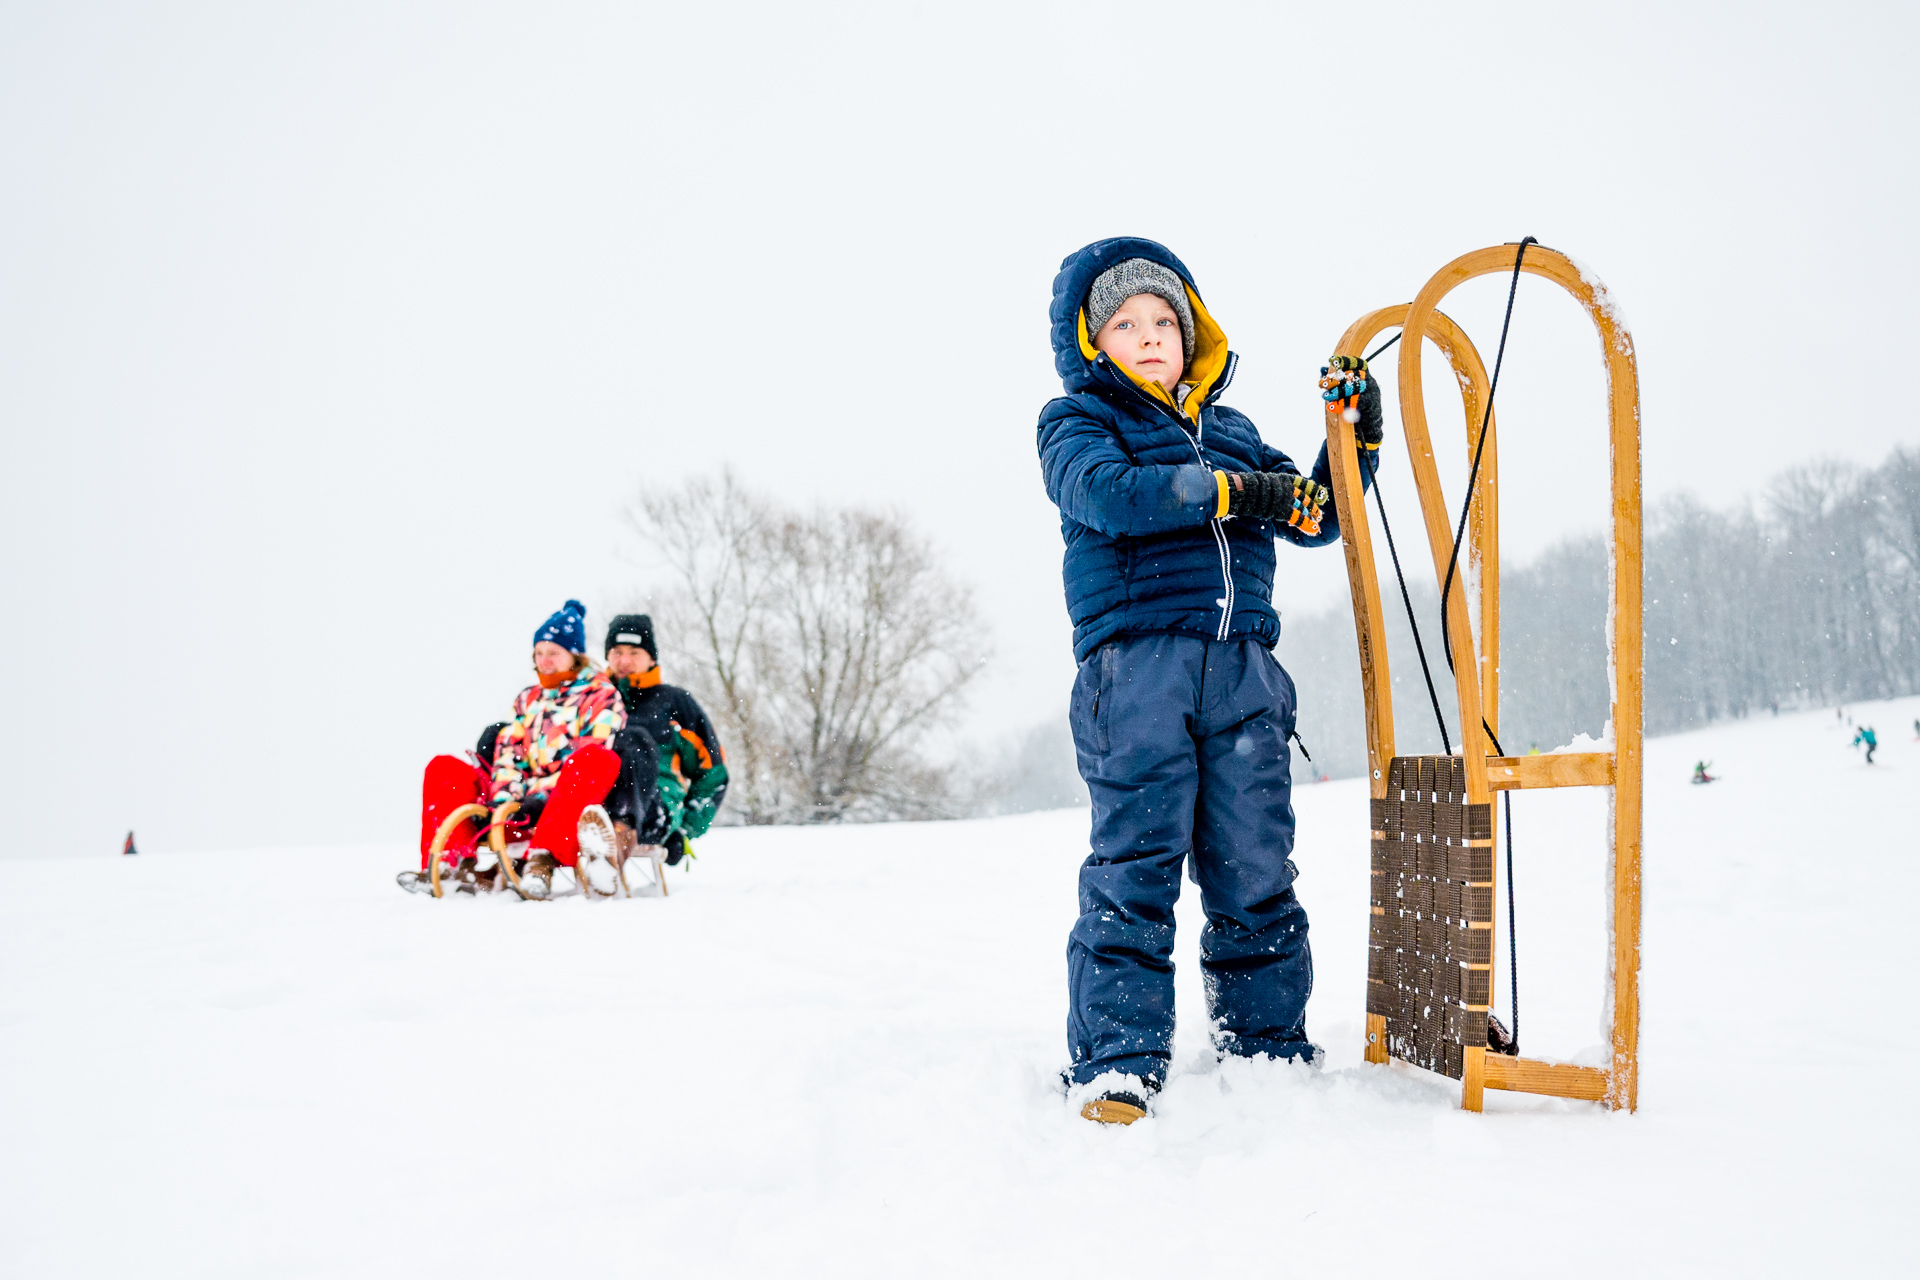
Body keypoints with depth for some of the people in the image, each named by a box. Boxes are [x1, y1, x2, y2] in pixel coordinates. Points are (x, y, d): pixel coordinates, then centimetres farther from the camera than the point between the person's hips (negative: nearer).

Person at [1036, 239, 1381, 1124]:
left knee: (1256, 870, 4)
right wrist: (1229, 491, -14)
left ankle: (1269, 1045, 15)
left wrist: (1356, 442, 14)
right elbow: (1106, 493, -12)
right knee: (1135, 867, -9)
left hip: (1242, 669, 5)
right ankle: (1116, 1062, -5)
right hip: (1135, 660, -4)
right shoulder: (1076, 421, 10)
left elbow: (1314, 518, 28)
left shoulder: (1233, 435, 26)